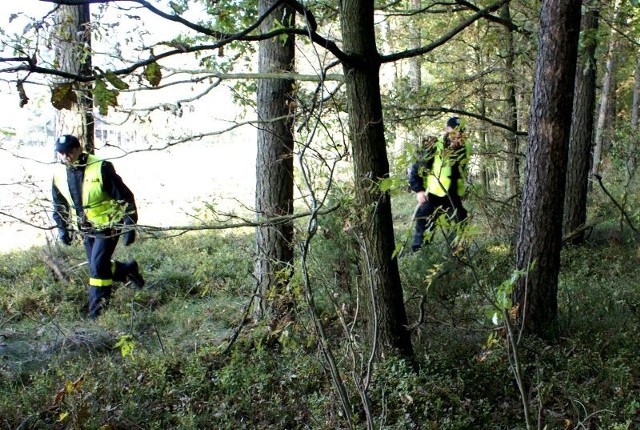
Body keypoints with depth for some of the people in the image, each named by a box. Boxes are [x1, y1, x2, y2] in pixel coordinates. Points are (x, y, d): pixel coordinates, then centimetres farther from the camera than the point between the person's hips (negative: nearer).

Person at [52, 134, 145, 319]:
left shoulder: (101, 168, -21)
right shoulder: (59, 174, -2)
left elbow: (125, 197, -16)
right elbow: (59, 204, 15)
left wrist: (130, 225, -18)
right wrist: (62, 228, 11)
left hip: (108, 225, -7)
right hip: (87, 228, 7)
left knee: (98, 265, -13)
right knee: (97, 267, 12)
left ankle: (97, 309, -1)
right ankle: (129, 269, 39)